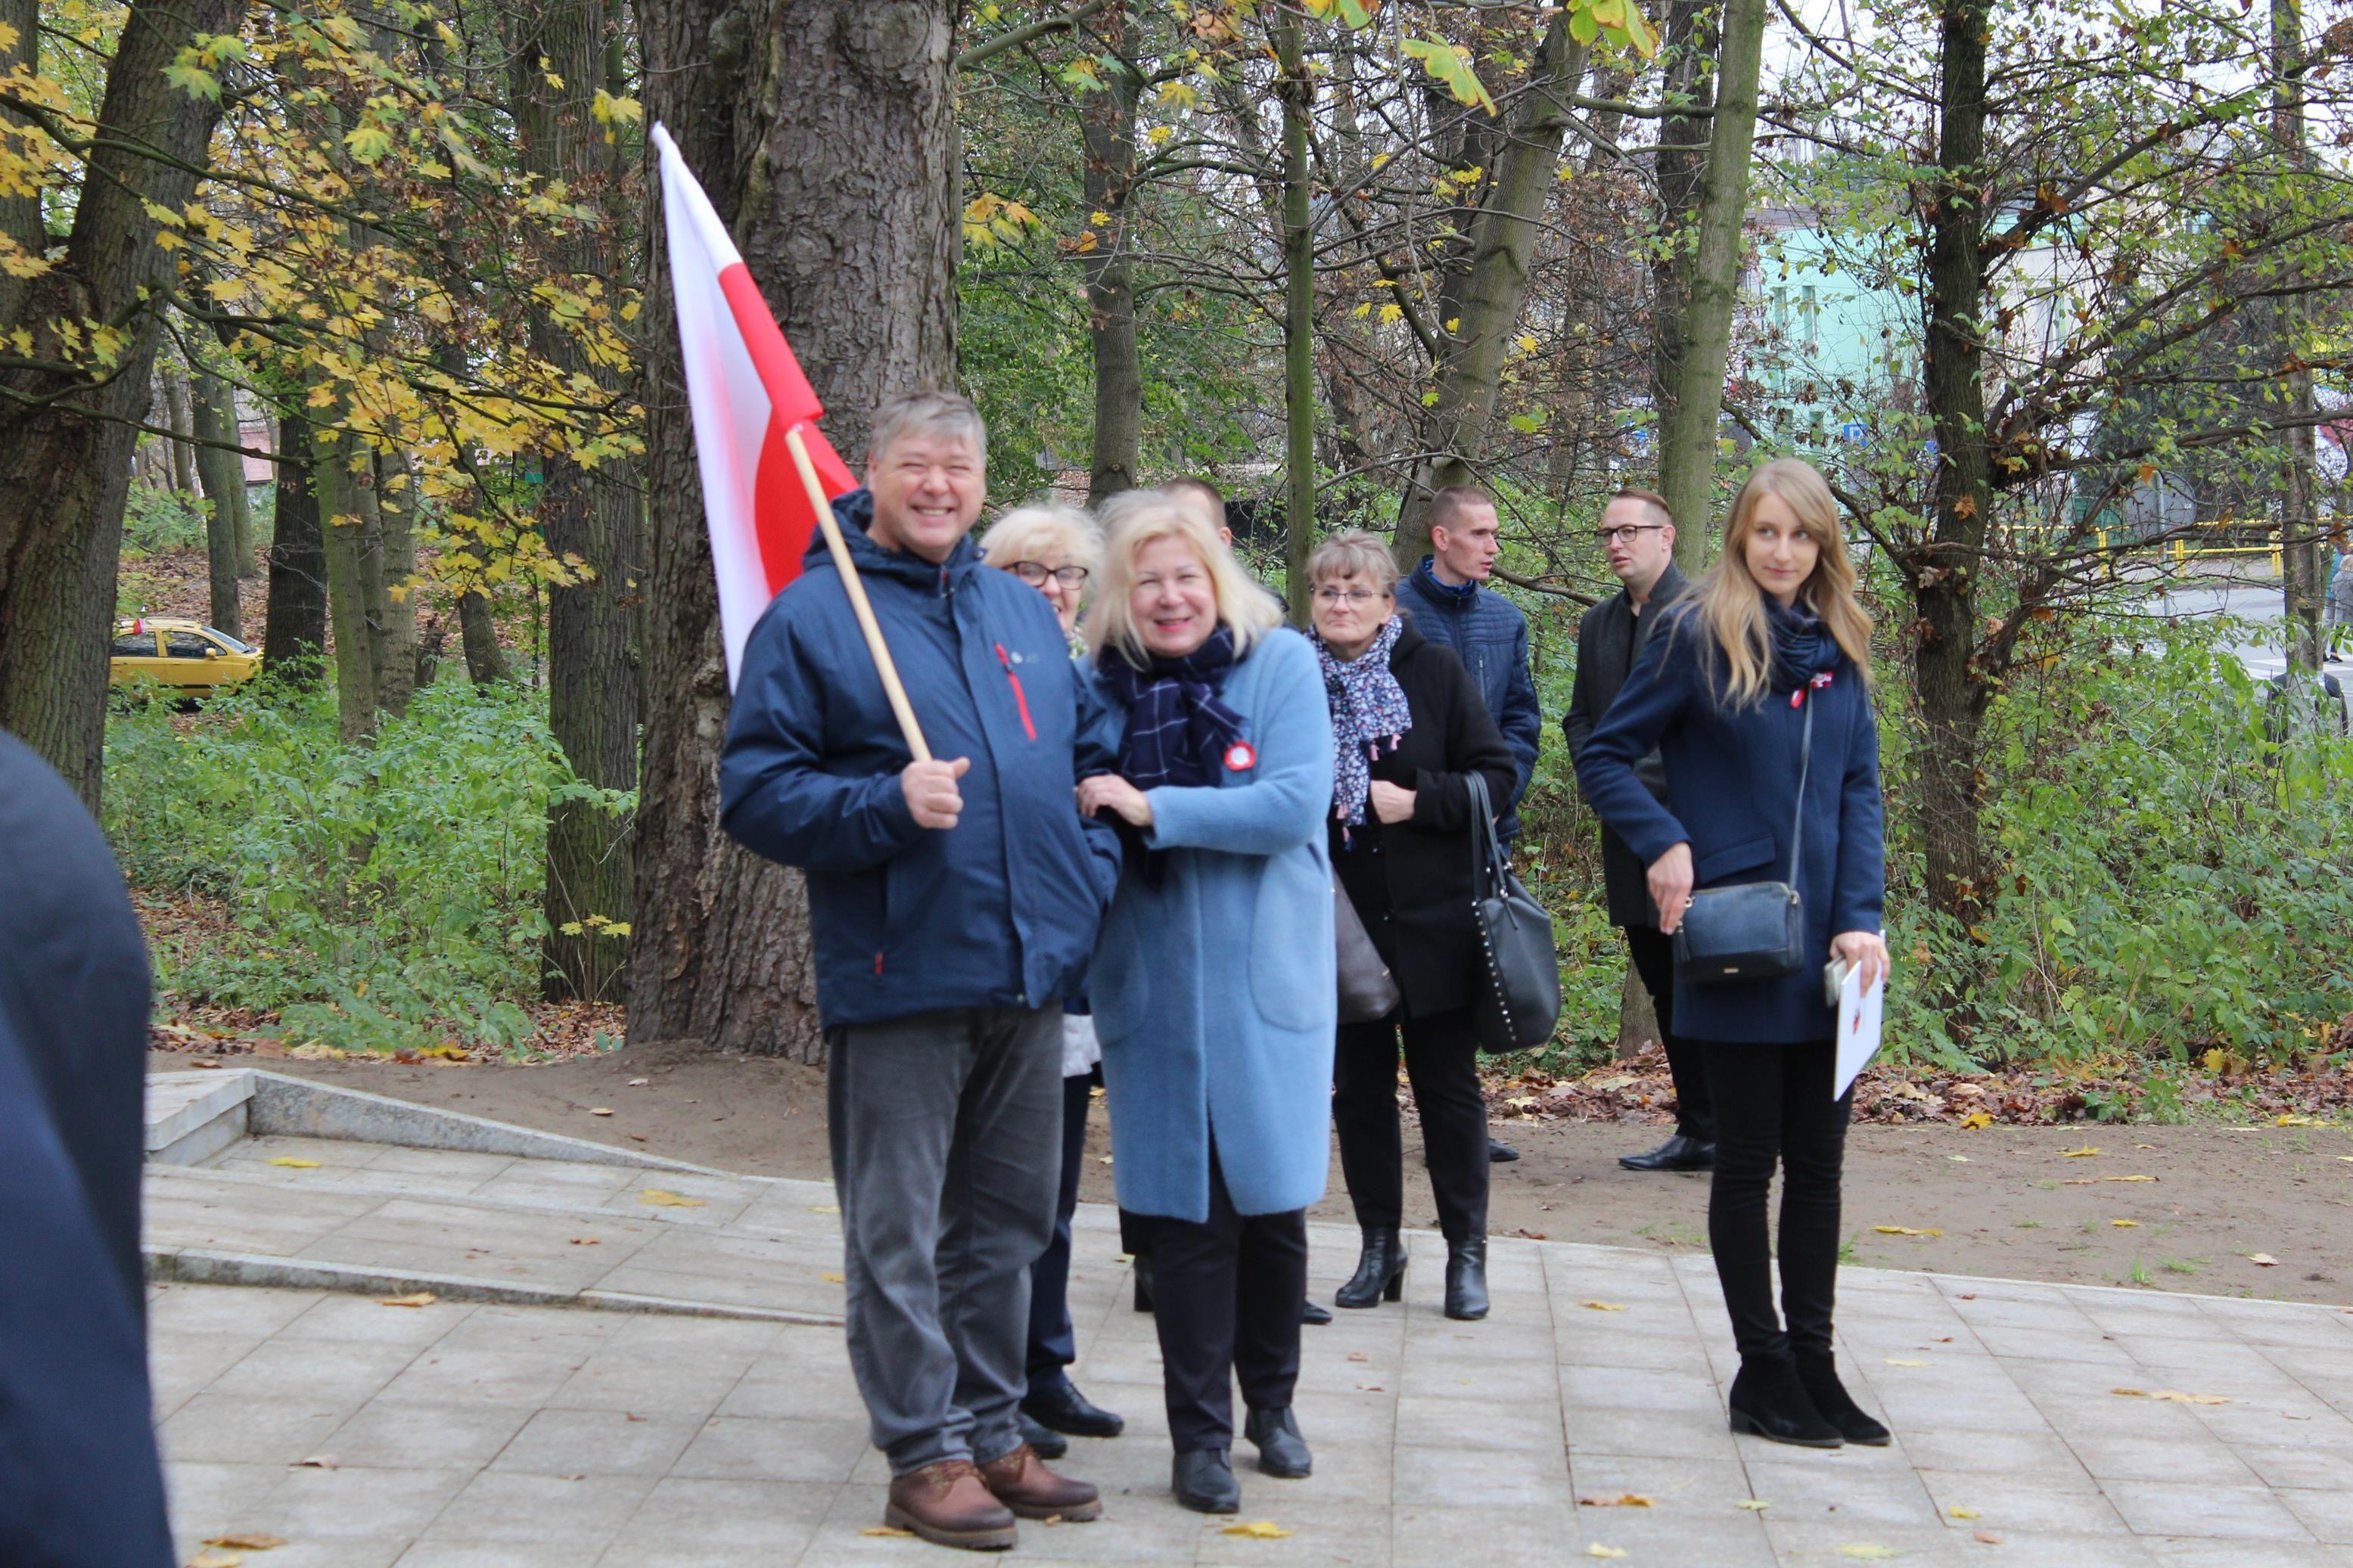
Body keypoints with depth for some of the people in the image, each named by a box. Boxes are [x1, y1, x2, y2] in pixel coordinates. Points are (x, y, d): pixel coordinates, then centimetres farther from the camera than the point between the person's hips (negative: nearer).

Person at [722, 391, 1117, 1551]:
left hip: (1031, 975, 6)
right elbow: (755, 792, -8)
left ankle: (989, 1430, 26)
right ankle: (925, 1454, 11)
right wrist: (886, 807, -22)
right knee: (899, 1234, 1)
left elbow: (1087, 753, 23)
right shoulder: (811, 617, -4)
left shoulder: (1023, 613, 14)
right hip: (900, 979, -6)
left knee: (1006, 1223, 14)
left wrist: (1091, 878, 9)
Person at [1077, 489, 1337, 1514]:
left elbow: (1295, 804, -17)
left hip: (1267, 982, -1)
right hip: (1155, 993, 1)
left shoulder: (1279, 663, -6)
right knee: (1186, 1210, 3)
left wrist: (1153, 808, -20)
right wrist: (1087, 810, -11)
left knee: (1273, 1200, 7)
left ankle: (1271, 1401, 28)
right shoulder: (1106, 687, 2)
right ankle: (1200, 1432, 14)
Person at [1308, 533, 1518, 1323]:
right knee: (1358, 1088, 8)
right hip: (1339, 923, 2)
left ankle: (1467, 1250, 15)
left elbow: (1497, 774, -3)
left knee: (1449, 1085, 5)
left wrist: (1419, 800, -15)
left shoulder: (1434, 670, -3)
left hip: (1433, 921, -2)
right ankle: (1379, 1247, 21)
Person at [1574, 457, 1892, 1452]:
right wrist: (1663, 845, -17)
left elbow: (1860, 791, 6)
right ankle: (1763, 1373, 14)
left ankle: (1812, 1362, 21)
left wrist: (1863, 917, -6)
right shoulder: (1698, 637, -6)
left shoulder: (1841, 651, 8)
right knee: (1749, 1160, 4)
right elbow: (1606, 756, -1)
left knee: (1818, 1160, 11)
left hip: (1826, 949, 5)